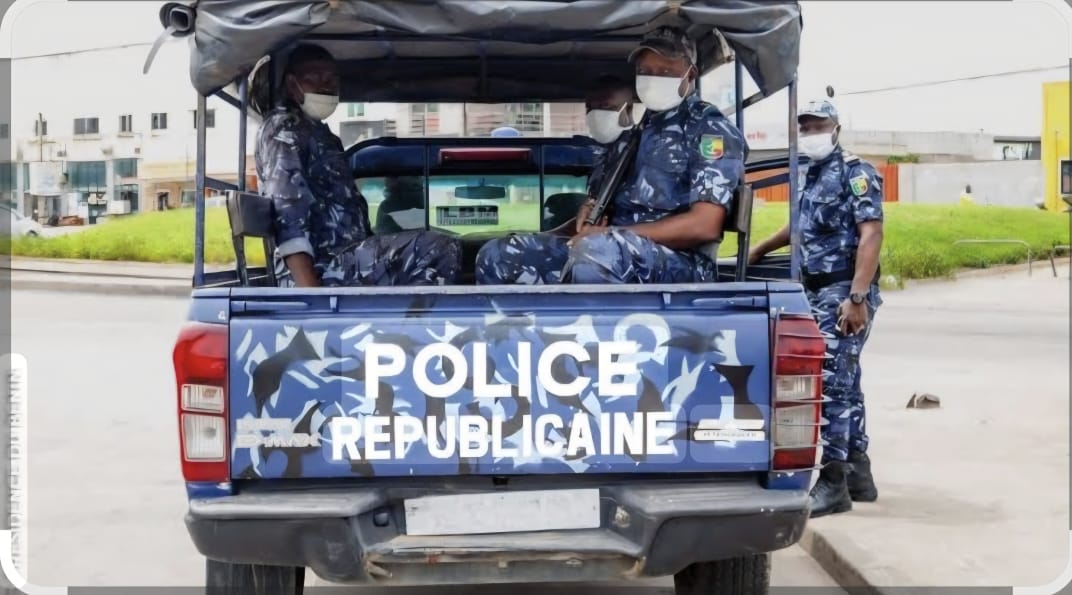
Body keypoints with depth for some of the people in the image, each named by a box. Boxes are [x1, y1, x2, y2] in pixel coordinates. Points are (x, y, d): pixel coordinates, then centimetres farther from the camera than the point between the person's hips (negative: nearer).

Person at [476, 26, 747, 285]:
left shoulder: (711, 131, -1)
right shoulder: (640, 129, 23)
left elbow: (704, 225, -15)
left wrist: (607, 234, -15)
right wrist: (590, 210, 4)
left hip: (680, 264, -8)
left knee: (595, 251, -40)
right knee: (498, 256, -2)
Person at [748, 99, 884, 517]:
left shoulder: (855, 173, -9)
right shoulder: (812, 177, 17)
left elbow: (871, 234, -18)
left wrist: (857, 297, -25)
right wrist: (759, 251, 40)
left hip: (844, 293, -9)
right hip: (819, 292, 9)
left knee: (831, 382, -10)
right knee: (845, 383, 12)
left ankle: (833, 483, -7)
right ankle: (859, 475, 19)